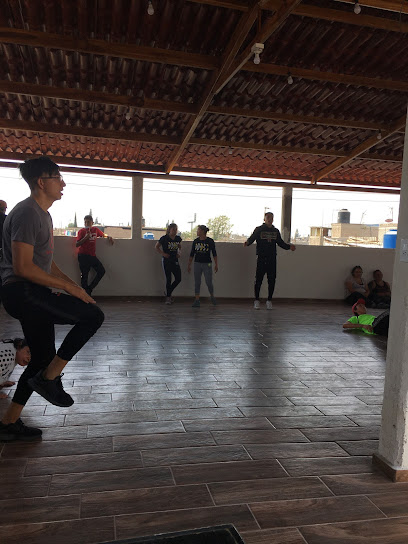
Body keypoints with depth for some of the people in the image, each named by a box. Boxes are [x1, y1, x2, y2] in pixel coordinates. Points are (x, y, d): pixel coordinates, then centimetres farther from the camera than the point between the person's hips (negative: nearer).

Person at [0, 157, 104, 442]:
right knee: (93, 315, -16)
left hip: (32, 295, 10)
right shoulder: (27, 213, -14)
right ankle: (49, 379, -6)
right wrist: (68, 286, -18)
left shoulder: (43, 214, 18)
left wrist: (75, 287, 12)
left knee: (43, 359, 14)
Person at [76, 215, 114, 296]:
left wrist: (109, 237, 8)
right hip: (83, 256, -5)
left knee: (101, 271, 0)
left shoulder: (95, 229, 9)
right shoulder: (81, 231, -3)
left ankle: (89, 288, 11)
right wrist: (85, 238, -19)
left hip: (92, 255, 5)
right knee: (84, 275, -2)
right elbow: (77, 244, -9)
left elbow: (103, 235, 28)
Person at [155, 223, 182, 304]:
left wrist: (179, 252, 4)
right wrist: (163, 253, -12)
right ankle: (168, 297, 11)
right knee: (168, 279, -2)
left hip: (175, 261, 5)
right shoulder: (164, 238, -8)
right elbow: (156, 247, 0)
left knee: (178, 279, 1)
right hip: (166, 261, -5)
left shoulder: (178, 238, 5)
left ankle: (168, 292, 23)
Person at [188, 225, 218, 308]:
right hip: (197, 263, 3)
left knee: (209, 282, -4)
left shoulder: (210, 241, -3)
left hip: (207, 264, -3)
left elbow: (214, 254, 1)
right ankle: (197, 300, 8)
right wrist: (189, 265, 8)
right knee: (197, 283, 2)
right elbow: (192, 254, 10)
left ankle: (212, 296, 22)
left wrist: (216, 265, -2)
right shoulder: (196, 241, 5)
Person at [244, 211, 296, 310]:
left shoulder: (276, 231, 15)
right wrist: (247, 243, -25)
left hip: (272, 259, 3)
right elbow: (251, 239, -3)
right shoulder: (258, 230, 4)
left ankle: (269, 300, 14)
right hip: (261, 258, -3)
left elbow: (281, 243, 21)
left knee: (272, 281, 3)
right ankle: (257, 300, 9)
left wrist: (289, 246, 5)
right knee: (258, 280, -3)